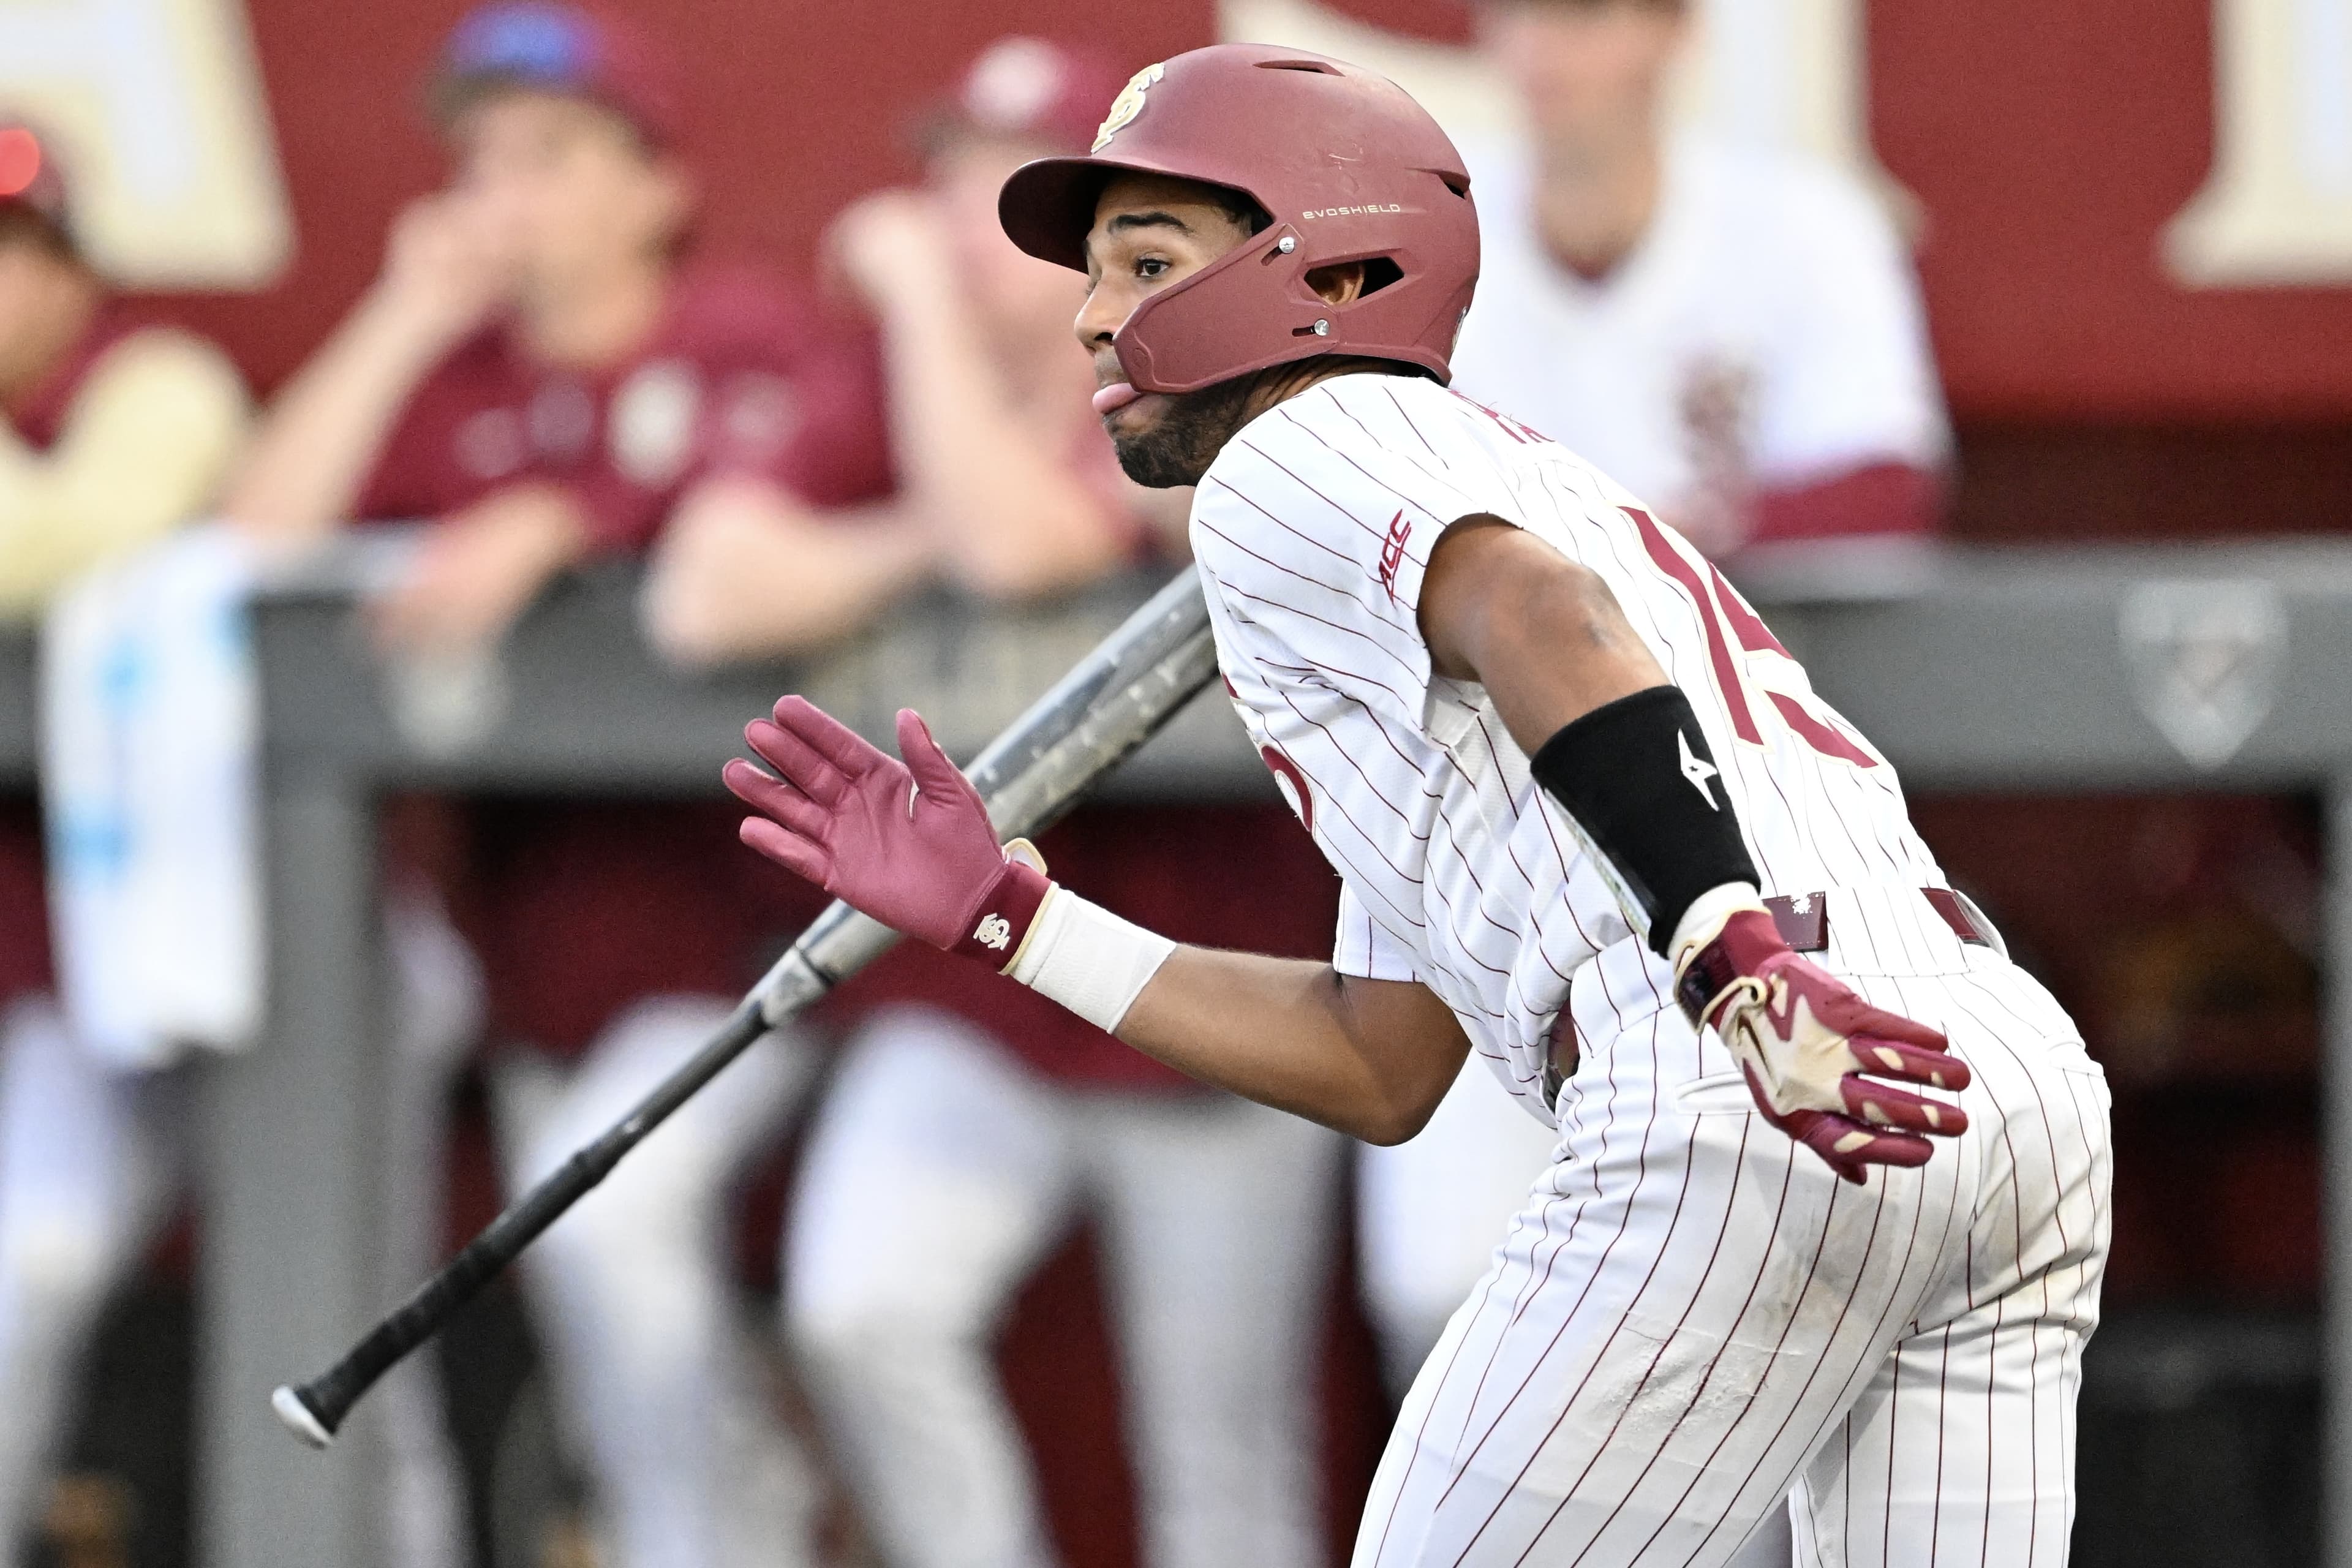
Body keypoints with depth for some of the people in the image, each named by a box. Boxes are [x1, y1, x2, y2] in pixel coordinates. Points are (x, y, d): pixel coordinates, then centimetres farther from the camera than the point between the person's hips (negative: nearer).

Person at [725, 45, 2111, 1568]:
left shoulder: (1296, 448, 8)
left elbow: (1549, 618, -16)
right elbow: (1382, 1068, 33)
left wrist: (1736, 960, -27)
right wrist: (1005, 916, 33)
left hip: (1729, 1118, -9)